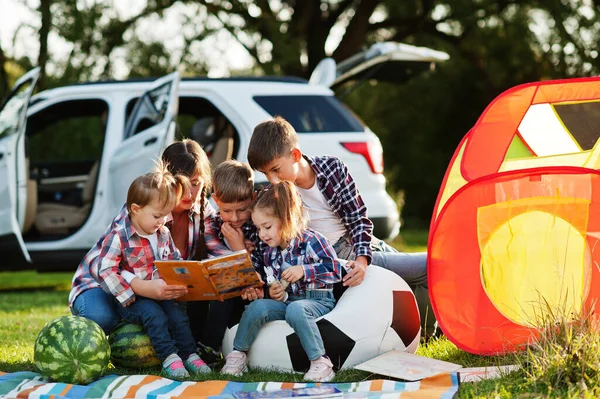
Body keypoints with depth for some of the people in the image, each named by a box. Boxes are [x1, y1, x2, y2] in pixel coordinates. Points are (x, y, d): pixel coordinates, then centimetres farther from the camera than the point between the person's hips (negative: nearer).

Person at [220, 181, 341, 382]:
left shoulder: (311, 241, -11)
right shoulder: (270, 254, 11)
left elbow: (335, 270, -15)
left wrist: (303, 271, -22)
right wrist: (274, 292, -3)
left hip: (317, 300, -6)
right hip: (288, 299, 6)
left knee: (295, 309, -38)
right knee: (257, 306, -19)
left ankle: (320, 362, -34)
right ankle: (238, 355, -6)